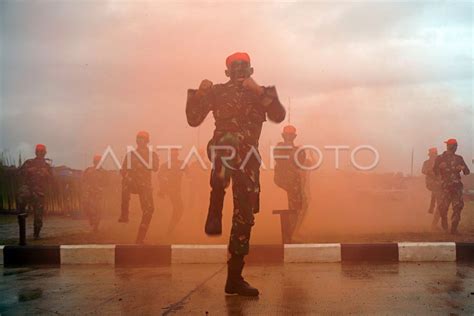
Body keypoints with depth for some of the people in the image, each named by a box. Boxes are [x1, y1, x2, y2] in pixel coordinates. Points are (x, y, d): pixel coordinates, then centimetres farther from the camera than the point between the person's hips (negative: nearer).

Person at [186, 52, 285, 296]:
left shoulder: (261, 94, 15)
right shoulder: (217, 92, 13)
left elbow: (279, 116, -5)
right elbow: (193, 120, 7)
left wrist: (260, 91, -15)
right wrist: (199, 94, -8)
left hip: (247, 157, 3)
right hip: (222, 148, -2)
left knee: (245, 214, -2)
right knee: (230, 140, -40)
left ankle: (234, 277, 8)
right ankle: (215, 213, -38)